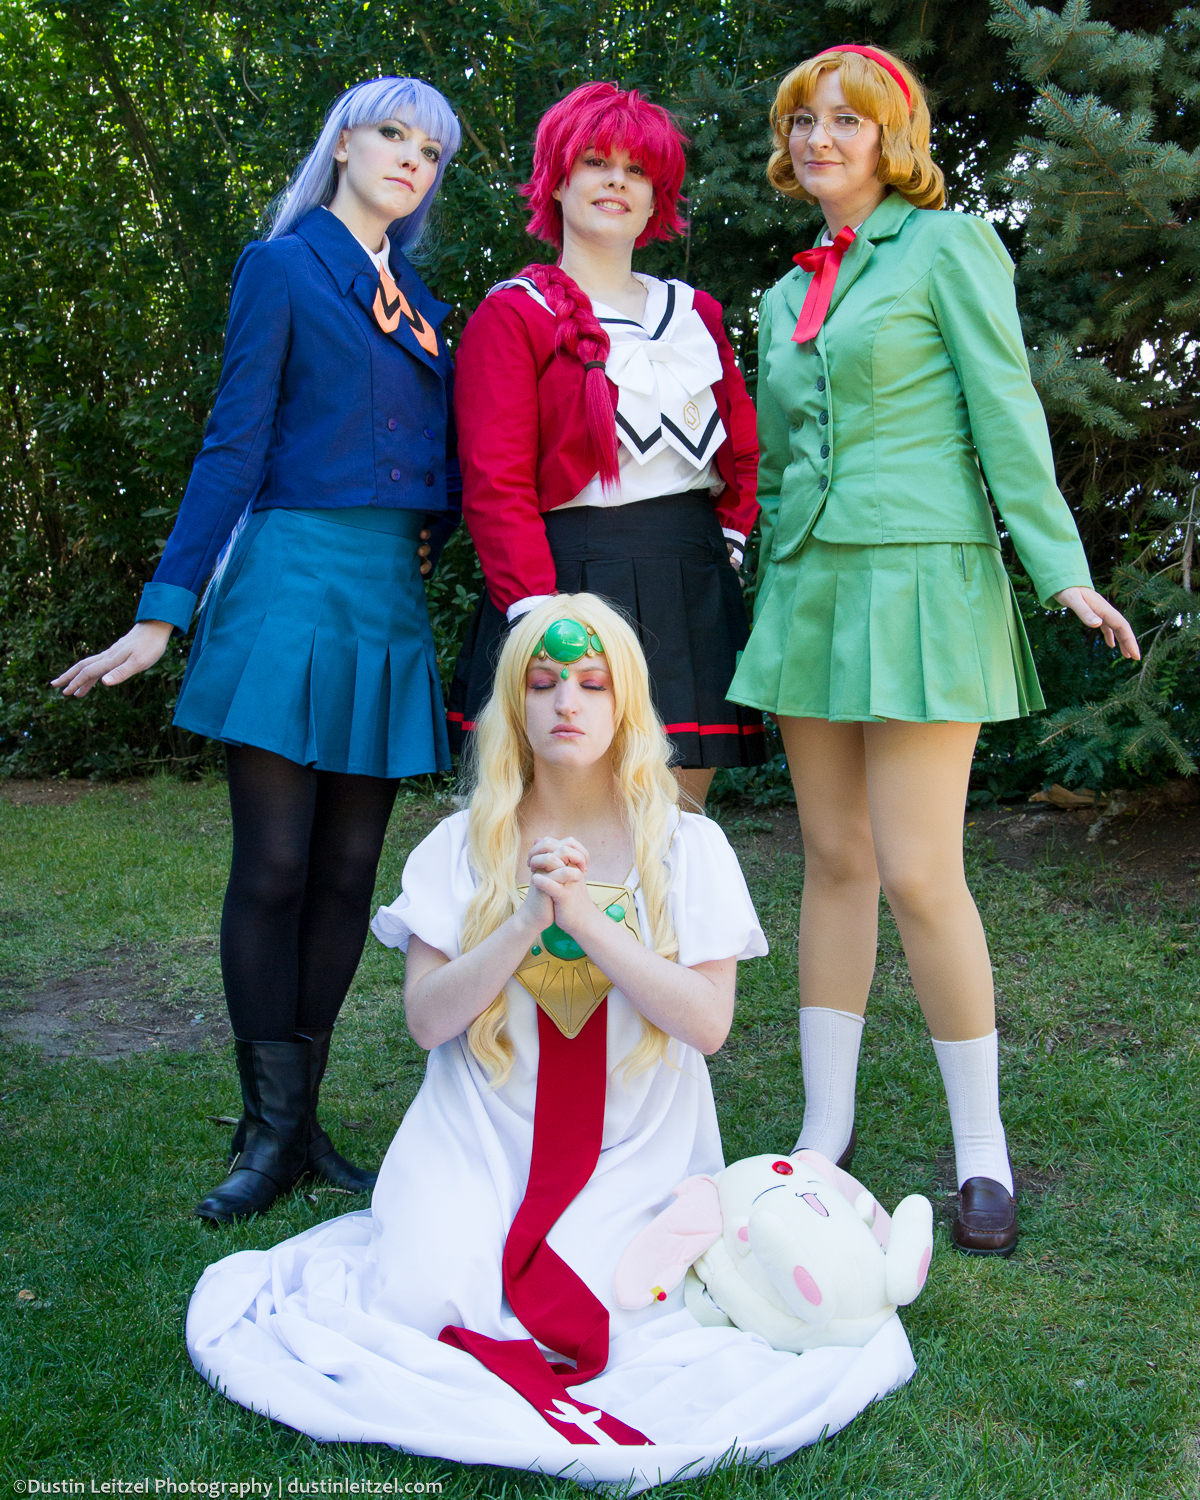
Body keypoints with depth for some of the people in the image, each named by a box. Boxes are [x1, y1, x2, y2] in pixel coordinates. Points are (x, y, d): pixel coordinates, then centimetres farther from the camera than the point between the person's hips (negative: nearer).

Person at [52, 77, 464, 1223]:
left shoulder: (418, 306, 20)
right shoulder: (282, 266, 3)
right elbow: (234, 446, -4)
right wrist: (163, 612, -11)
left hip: (389, 602, 6)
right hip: (293, 582, -6)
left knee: (348, 874, 5)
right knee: (273, 871, -4)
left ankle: (301, 1119, 15)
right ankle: (270, 1134, 7)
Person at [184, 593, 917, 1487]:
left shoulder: (687, 847, 0)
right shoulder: (463, 848, 3)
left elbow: (708, 1022, -9)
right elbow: (427, 1019, -5)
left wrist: (586, 919, -19)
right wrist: (527, 922, -19)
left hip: (634, 1152, -1)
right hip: (481, 1137, 1)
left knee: (577, 1312, -22)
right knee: (419, 1294, -21)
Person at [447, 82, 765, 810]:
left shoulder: (696, 313, 20)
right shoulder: (514, 313, 3)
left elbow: (744, 450, 23)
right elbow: (497, 484, -6)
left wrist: (728, 545, 6)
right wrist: (538, 619, -17)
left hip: (693, 594, 5)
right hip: (574, 582, -5)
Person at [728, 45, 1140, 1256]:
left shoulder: (946, 245, 1)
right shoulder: (785, 297, 18)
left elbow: (1006, 415, -6)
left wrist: (1060, 569, -13)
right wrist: (767, 593, 17)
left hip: (919, 578, -6)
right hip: (806, 588, 6)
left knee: (917, 875, -9)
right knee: (833, 862, 7)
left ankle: (981, 1146, 9)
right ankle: (826, 1134, 16)